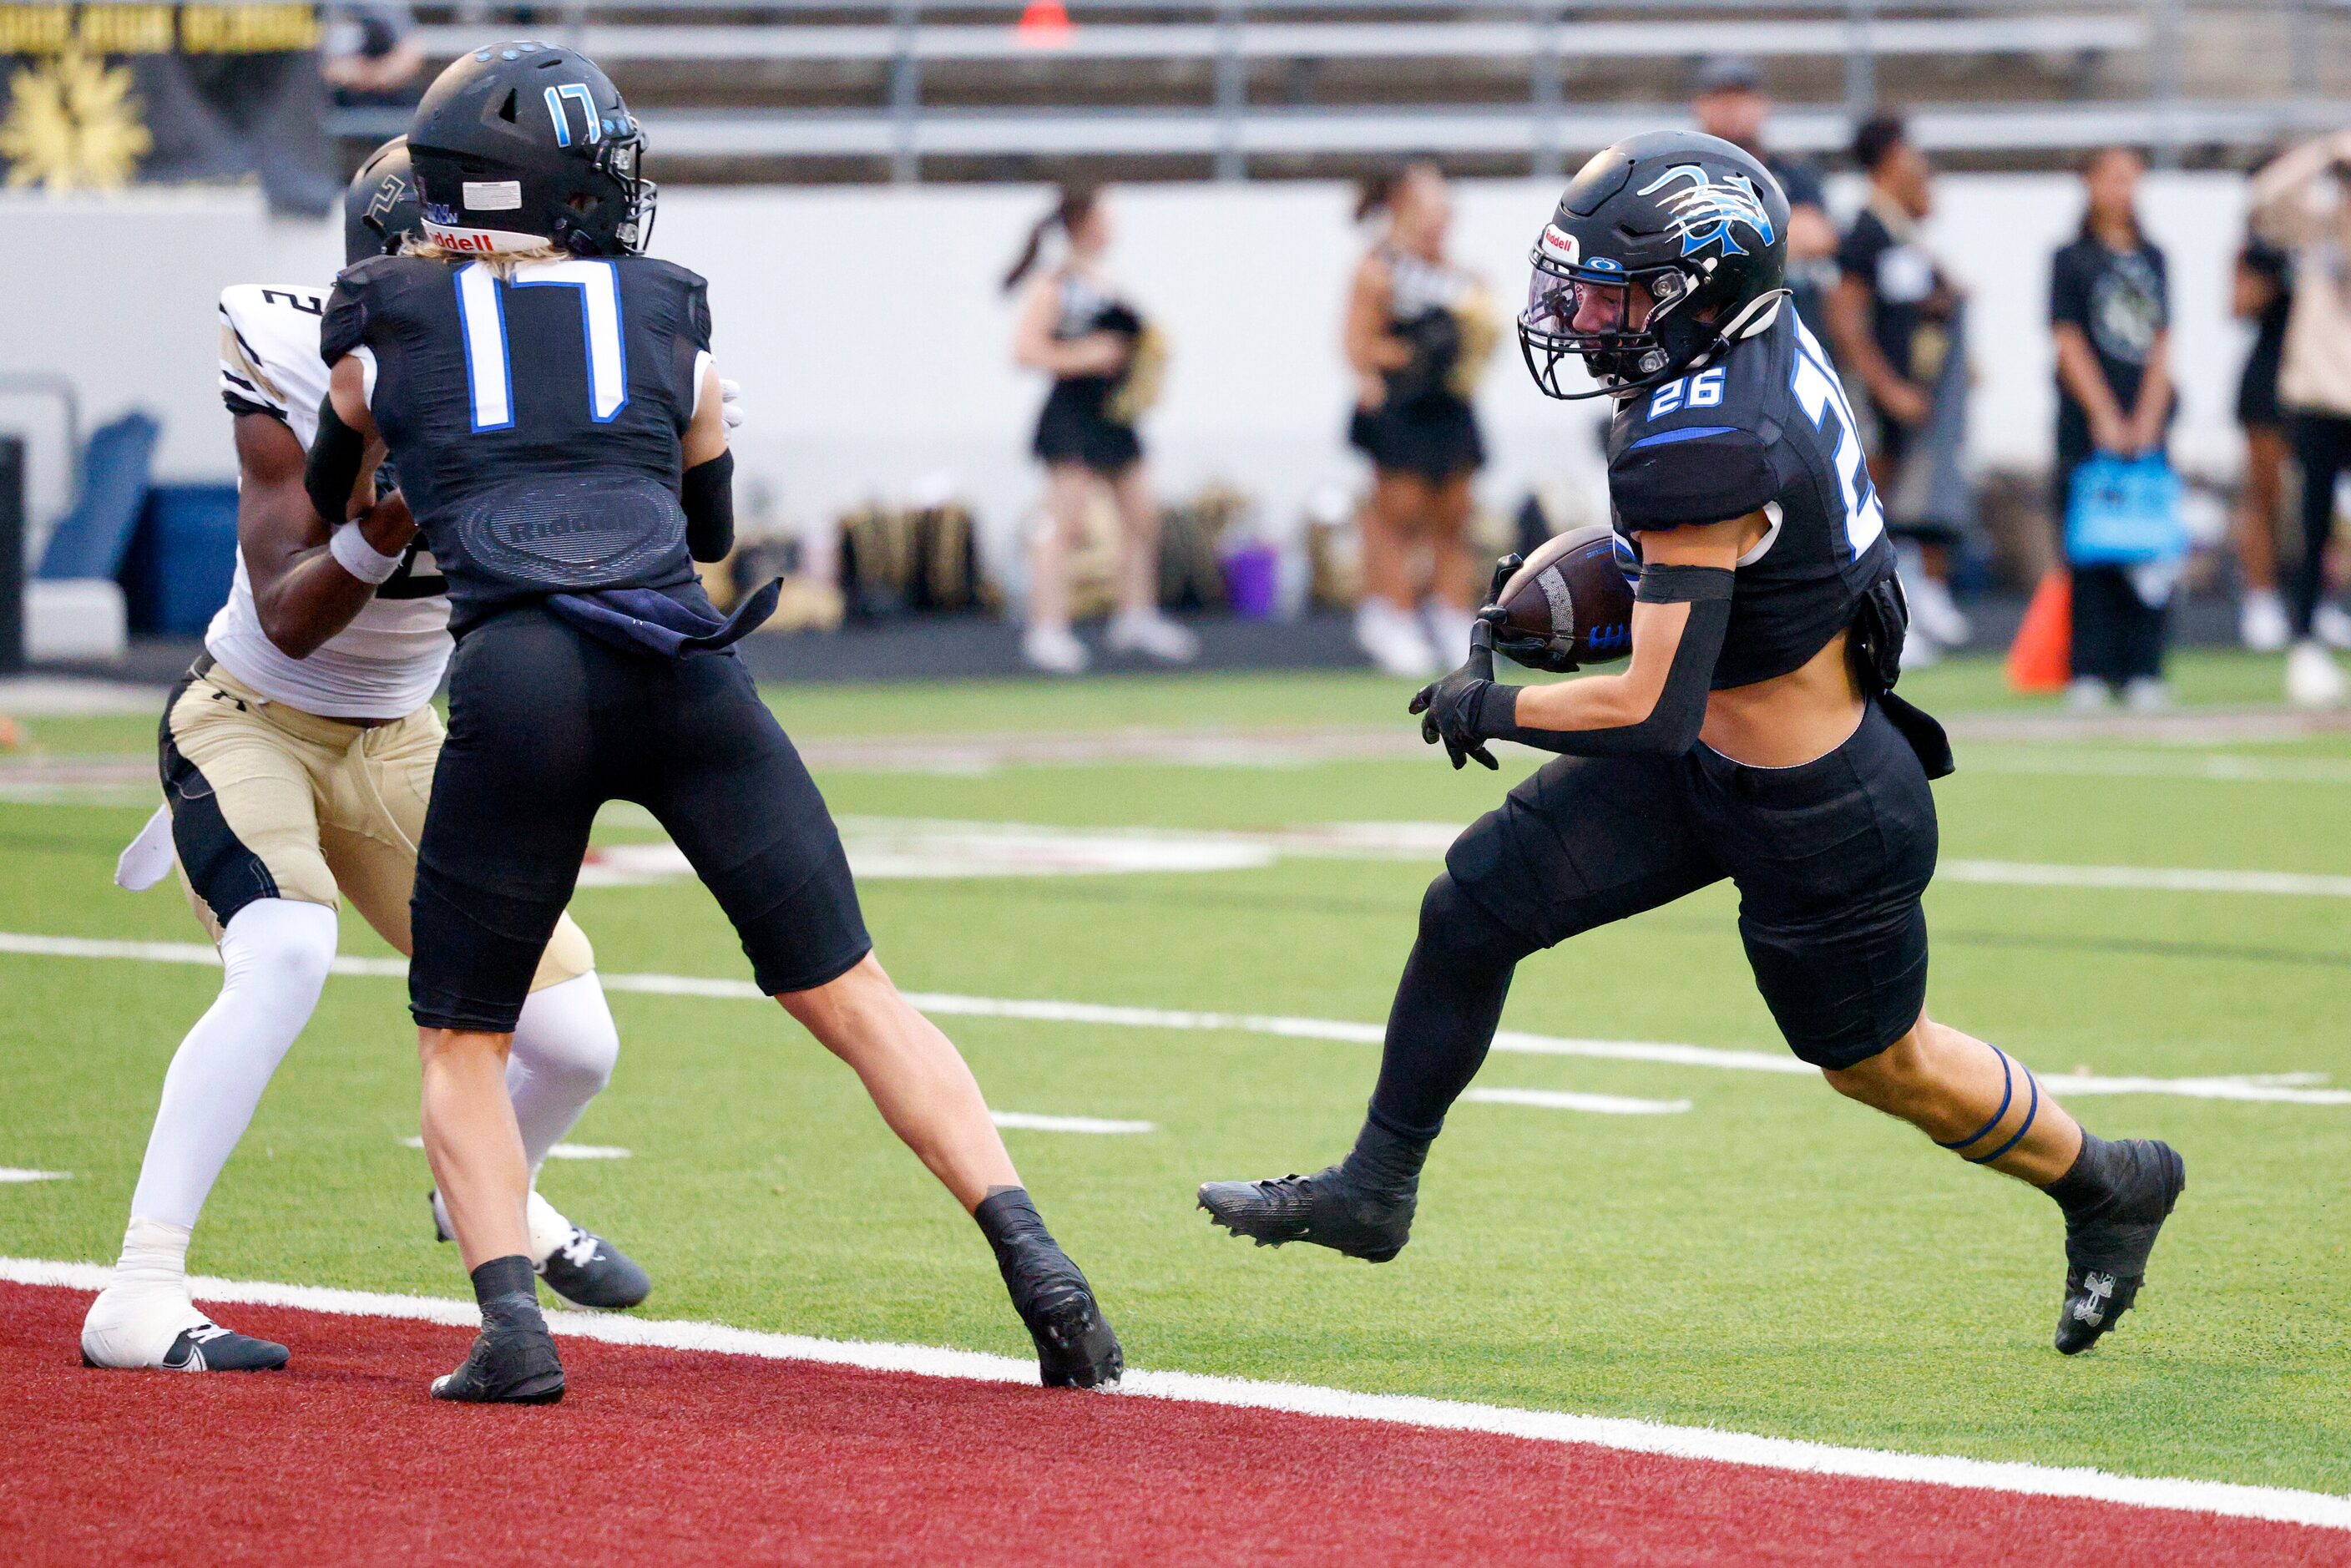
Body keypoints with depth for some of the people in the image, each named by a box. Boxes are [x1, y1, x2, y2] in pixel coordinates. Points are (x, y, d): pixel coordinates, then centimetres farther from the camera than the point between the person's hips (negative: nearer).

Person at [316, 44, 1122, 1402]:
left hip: (516, 680, -2)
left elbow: (320, 529, 31)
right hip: (685, 668, 2)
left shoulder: (384, 332, 15)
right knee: (855, 998, 10)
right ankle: (1041, 1268, -1)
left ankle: (511, 1321, -5)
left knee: (462, 1043, 15)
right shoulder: (665, 316, 20)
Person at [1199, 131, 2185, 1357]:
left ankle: (2109, 1186, 38)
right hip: (1721, 757, 9)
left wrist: (1491, 708, -18)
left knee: (1877, 1063, 14)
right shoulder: (1768, 341, -8)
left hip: (1817, 818, -9)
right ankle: (1373, 1189, 19)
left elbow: (1655, 711, -33)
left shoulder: (1699, 449, -34)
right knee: (1474, 906, 5)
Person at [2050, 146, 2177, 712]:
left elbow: (2161, 344, 9)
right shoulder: (2073, 260, 2)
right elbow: (2069, 342, -4)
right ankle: (2089, 671, -2)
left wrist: (2147, 419, -3)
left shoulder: (2152, 259, 13)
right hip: (2088, 425, -3)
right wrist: (2105, 418, -11)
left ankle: (2142, 671, 3)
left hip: (2145, 423, 3)